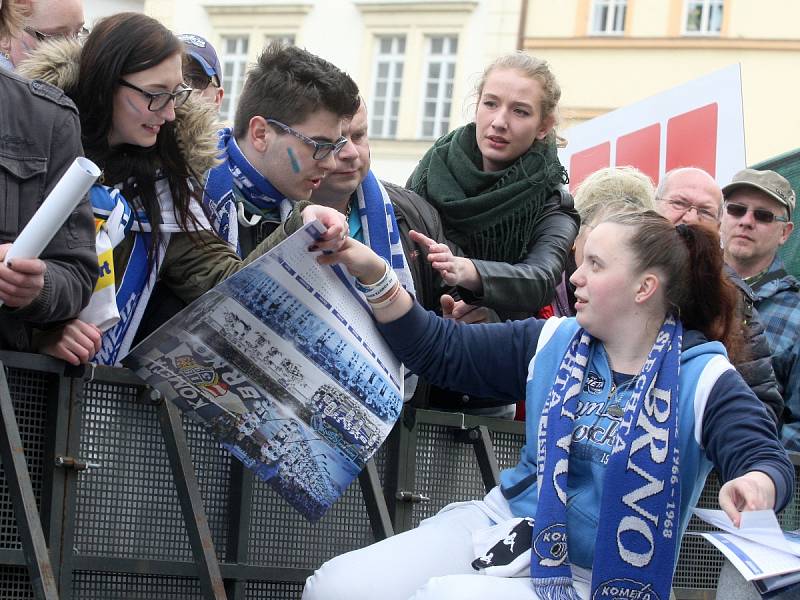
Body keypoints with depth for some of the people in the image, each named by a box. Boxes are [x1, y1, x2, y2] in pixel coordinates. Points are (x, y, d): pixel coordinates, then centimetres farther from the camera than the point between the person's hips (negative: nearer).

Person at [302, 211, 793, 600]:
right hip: (502, 522, 5)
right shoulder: (554, 342, 9)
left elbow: (771, 462, -16)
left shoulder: (704, 379, -6)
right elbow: (442, 351, 9)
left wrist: (755, 486, -41)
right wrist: (375, 276, -2)